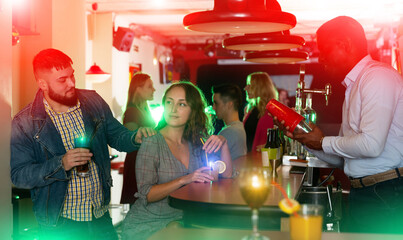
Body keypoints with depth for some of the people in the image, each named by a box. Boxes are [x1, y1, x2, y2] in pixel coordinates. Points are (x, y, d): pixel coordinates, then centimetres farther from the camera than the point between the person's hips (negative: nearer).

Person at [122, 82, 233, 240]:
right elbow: (146, 194, -15)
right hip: (147, 224, -5)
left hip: (180, 221, 5)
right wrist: (184, 180, -24)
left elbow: (226, 175, 5)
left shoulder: (197, 142, 4)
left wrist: (223, 143, -10)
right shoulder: (152, 142, -11)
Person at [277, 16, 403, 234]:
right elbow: (341, 159, 22)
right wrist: (305, 138, 9)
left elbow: (371, 145, -23)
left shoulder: (379, 76, -12)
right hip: (360, 192, 9)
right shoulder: (353, 86, 17)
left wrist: (323, 142, -7)